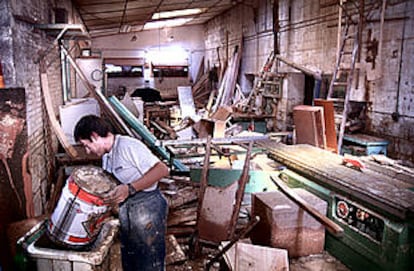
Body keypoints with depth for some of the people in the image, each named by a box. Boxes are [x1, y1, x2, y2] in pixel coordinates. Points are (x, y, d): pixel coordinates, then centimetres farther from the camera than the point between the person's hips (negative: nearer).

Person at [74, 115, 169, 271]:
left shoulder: (128, 145, -17)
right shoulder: (106, 156, 11)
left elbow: (162, 169, -25)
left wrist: (129, 189, -30)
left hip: (148, 208, -9)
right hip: (126, 212, 9)